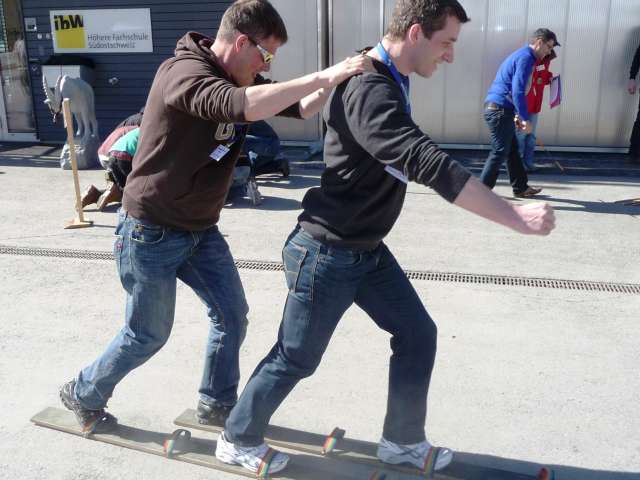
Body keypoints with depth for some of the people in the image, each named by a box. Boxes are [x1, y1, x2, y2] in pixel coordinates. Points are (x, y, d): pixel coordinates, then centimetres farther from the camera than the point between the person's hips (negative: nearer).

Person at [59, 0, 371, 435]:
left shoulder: (238, 80, 2)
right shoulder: (184, 73, -25)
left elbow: (302, 108, 3)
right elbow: (242, 106, -44)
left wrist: (332, 79, -17)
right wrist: (323, 76, -41)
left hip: (200, 230, 8)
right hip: (151, 233, -8)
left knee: (232, 314, 9)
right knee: (148, 335, 8)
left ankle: (217, 403, 31)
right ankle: (83, 395, 34)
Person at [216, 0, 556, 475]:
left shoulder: (390, 81, 6)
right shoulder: (369, 91, -27)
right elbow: (431, 165, -37)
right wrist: (516, 217, -35)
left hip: (367, 250, 9)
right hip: (327, 255, -9)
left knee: (417, 335, 11)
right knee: (295, 359, 7)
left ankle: (403, 440, 30)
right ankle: (238, 440, 31)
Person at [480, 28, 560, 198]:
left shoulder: (522, 55, 20)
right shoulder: (526, 57, -13)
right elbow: (517, 91, -22)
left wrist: (518, 115, 25)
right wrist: (525, 119, -18)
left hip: (499, 109, 10)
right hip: (500, 110, -10)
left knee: (512, 150, 15)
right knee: (500, 152, -5)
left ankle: (520, 188, 24)